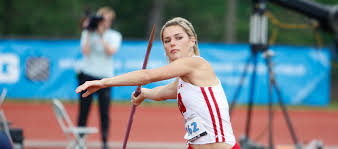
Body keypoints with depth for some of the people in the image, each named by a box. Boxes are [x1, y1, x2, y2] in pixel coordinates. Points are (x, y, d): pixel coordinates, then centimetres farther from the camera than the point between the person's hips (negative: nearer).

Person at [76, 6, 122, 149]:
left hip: (105, 77, 0)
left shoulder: (114, 36, 5)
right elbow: (86, 52, -10)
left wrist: (101, 36, -17)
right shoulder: (87, 33, 5)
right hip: (87, 75, 0)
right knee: (83, 110, 1)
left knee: (104, 112, -3)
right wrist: (89, 34, -11)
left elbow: (110, 52, -13)